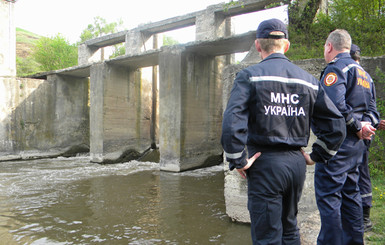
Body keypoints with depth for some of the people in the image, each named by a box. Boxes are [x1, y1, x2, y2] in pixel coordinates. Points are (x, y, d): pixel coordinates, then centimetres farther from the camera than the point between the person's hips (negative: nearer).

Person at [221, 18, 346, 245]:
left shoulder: (250, 76, -8)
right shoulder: (308, 80, 7)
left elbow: (232, 123, -21)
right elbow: (336, 125, 6)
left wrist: (238, 161, -10)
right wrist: (317, 156, 14)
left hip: (265, 163, -5)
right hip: (297, 163, 5)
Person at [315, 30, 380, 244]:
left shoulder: (336, 68, -11)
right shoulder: (364, 73, 20)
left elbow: (335, 104, -26)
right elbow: (372, 108, 17)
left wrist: (357, 128, -15)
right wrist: (366, 125, 0)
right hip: (356, 145, 10)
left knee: (328, 196, -4)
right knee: (350, 194, 17)